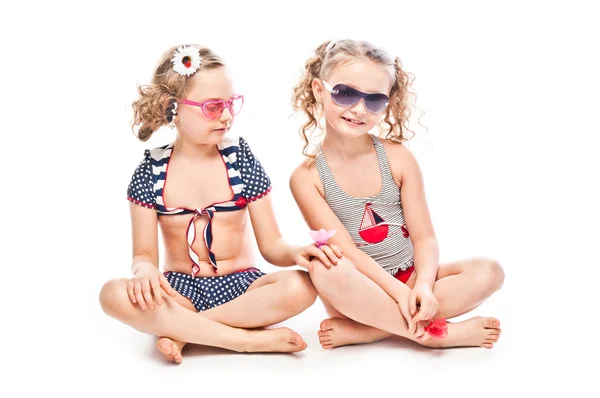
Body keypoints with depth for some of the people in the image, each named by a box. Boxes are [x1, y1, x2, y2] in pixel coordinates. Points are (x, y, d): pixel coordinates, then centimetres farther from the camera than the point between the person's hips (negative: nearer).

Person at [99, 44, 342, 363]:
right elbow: (144, 253, -1)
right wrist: (144, 270, -26)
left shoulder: (240, 157, -2)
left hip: (239, 285, 0)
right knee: (114, 295, -31)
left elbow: (271, 245, -1)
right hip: (178, 289, 0)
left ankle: (180, 329, -18)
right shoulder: (152, 170, -1)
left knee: (299, 287, -30)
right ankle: (253, 339, -25)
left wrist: (295, 252, -25)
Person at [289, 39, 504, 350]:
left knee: (489, 272, -20)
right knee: (324, 269, -36)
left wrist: (424, 286, -24)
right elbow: (346, 251, -15)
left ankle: (361, 331, -23)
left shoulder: (399, 158, -3)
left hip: (410, 277, 3)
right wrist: (398, 291, -26)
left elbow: (424, 237, -4)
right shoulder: (307, 177, -9)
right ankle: (437, 332, -23)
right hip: (357, 292, -3)